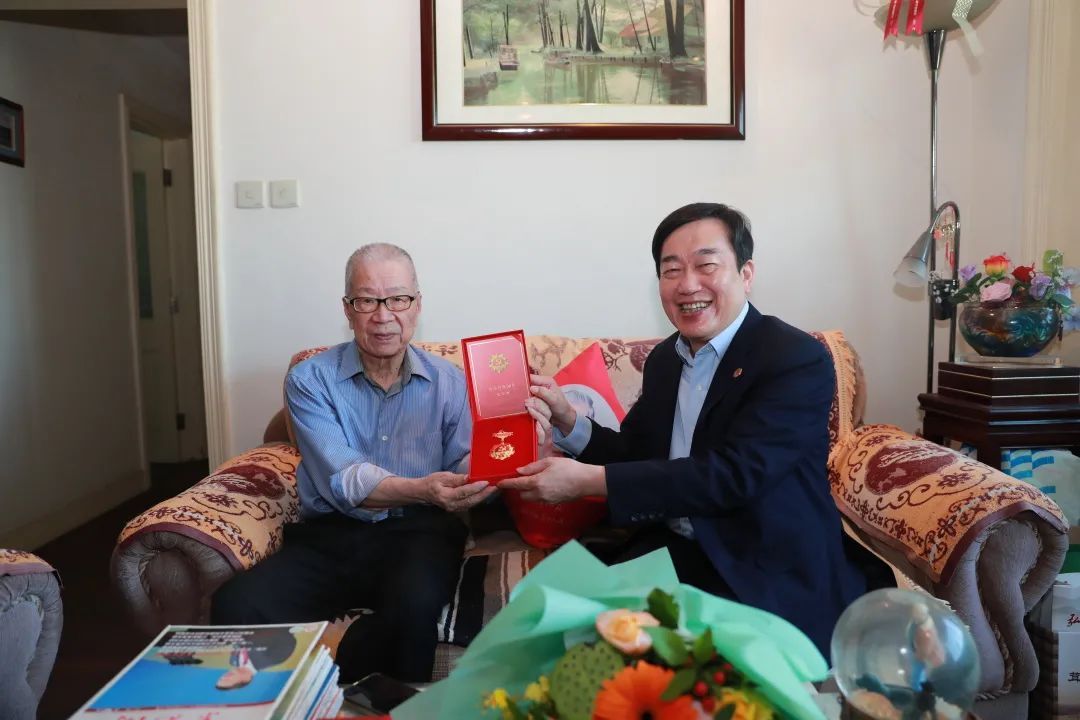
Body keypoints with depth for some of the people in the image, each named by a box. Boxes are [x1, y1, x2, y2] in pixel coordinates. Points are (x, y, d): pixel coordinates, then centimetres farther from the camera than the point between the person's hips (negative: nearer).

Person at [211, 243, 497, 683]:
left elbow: (463, 465, -1)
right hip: (330, 534, 1)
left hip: (418, 531, 0)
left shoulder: (449, 382, 7)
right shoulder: (309, 380, 1)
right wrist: (421, 490, -31)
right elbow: (343, 481, -13)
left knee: (415, 604, -33)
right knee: (236, 607, -25)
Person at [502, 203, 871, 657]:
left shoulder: (798, 360, -14)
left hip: (774, 583, -5)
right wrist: (567, 421, -6)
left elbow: (732, 474, -25)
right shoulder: (665, 358, 7)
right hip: (671, 551, 6)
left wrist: (587, 481, -27)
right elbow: (634, 455, 14)